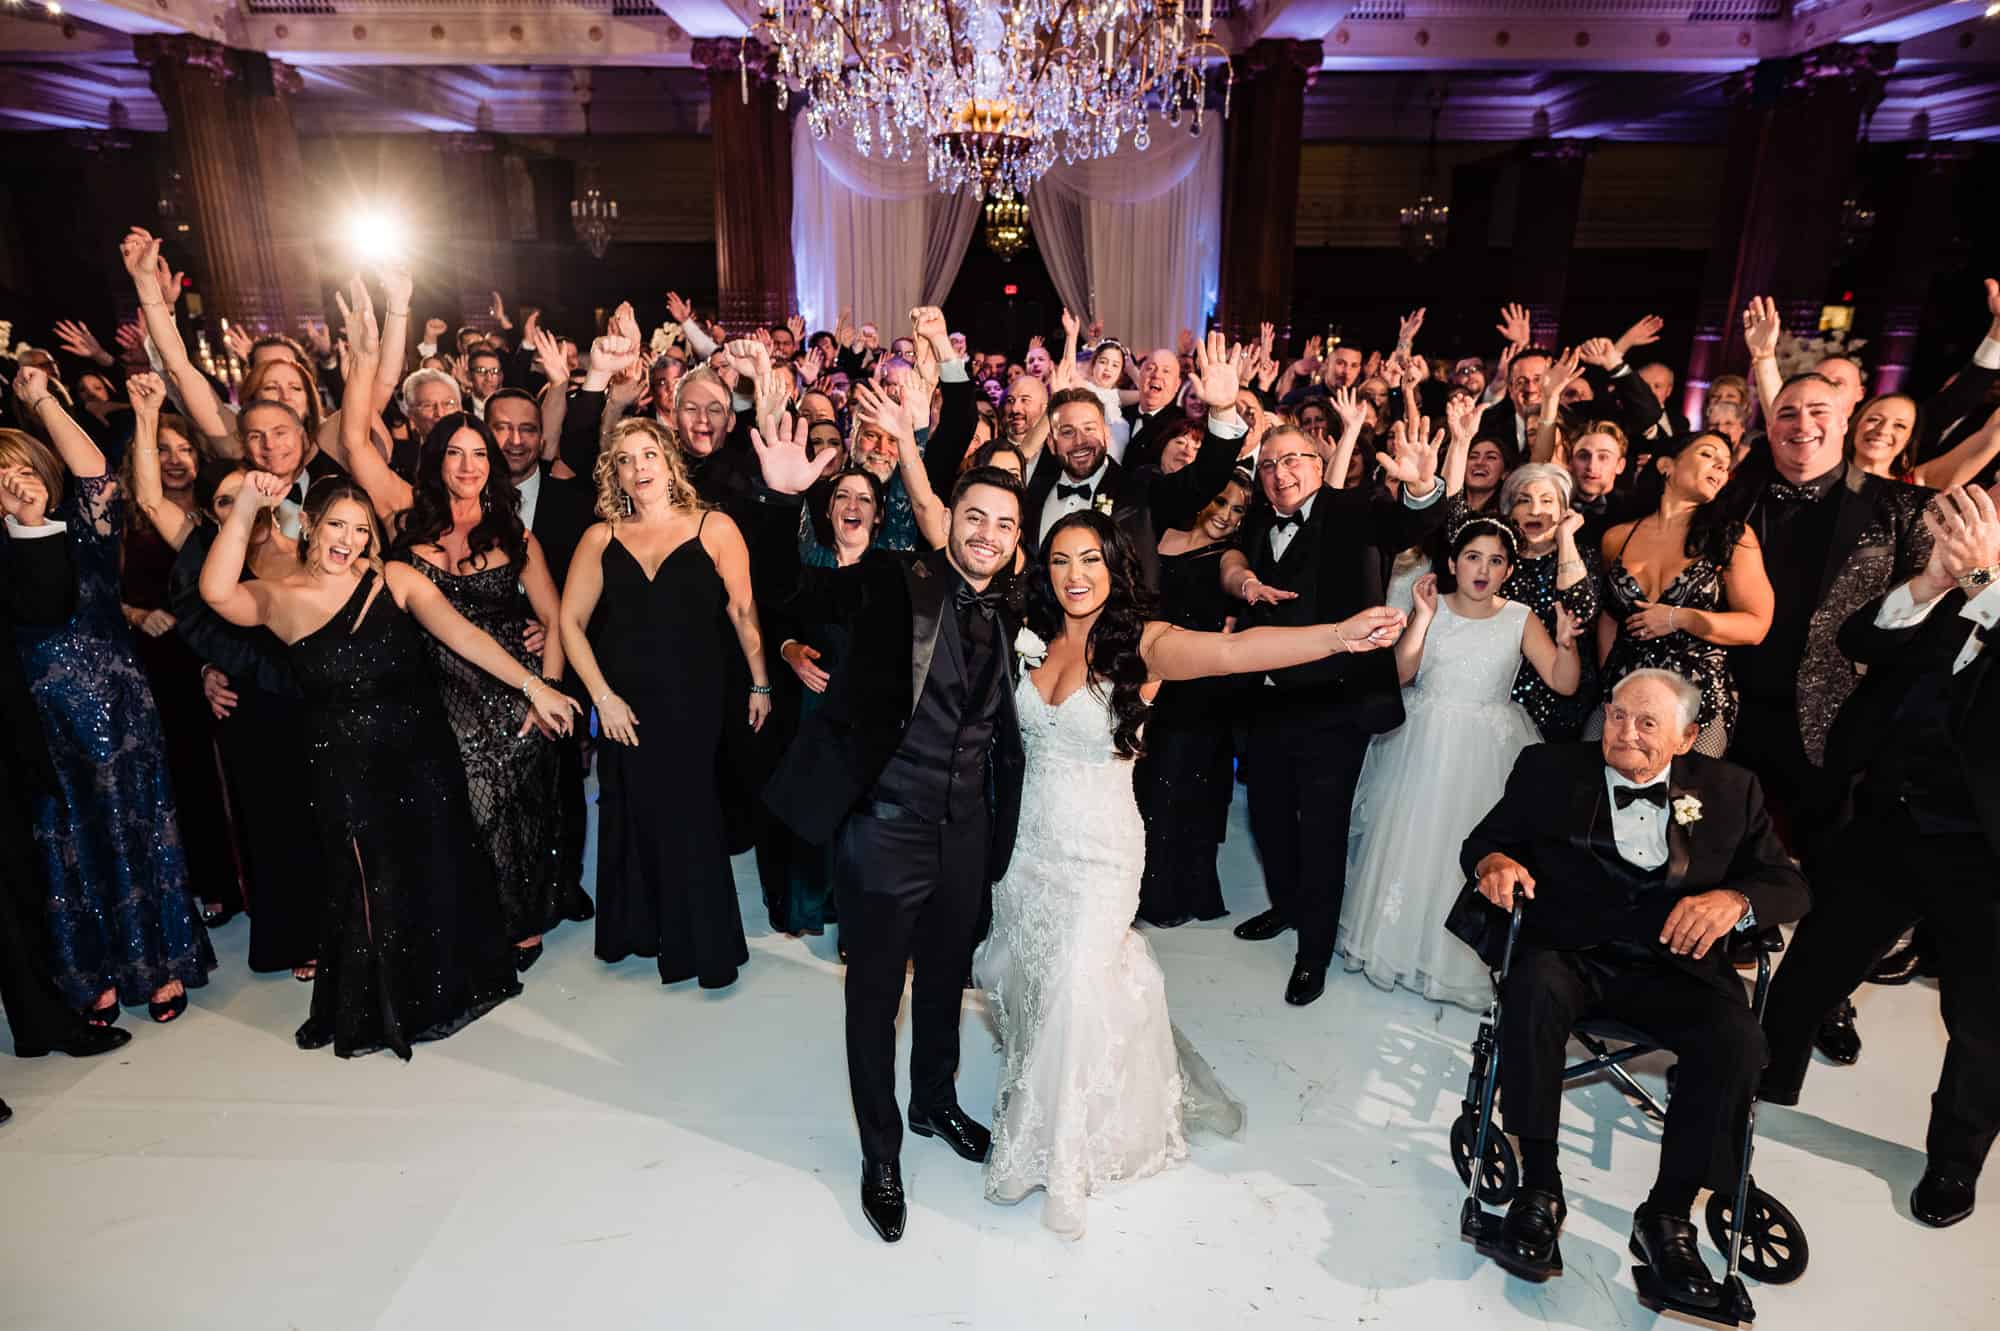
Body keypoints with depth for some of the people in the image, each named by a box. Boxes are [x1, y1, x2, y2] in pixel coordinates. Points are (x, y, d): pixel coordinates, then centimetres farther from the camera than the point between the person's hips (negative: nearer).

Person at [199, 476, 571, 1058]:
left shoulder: (396, 579, 0)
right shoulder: (281, 598, -1)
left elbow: (462, 634, -10)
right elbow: (217, 592, -21)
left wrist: (531, 684, -19)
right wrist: (245, 510, -24)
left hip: (423, 758, 1)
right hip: (346, 772, -1)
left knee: (441, 874, 10)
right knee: (375, 889, 8)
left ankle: (448, 988, 35)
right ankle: (381, 1013, 31)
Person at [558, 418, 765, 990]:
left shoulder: (713, 528, 0)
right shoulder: (600, 539, 6)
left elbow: (743, 610, -2)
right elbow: (571, 622, 4)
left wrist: (760, 684, -5)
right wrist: (602, 696, -5)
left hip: (695, 701, -2)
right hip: (623, 703, 2)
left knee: (690, 817, 3)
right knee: (633, 814, 10)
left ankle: (703, 945, 19)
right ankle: (638, 928, 31)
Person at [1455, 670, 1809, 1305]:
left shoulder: (1730, 790, 11)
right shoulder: (1549, 768, 7)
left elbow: (1789, 884, 6)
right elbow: (1483, 840, 7)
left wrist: (1734, 900, -18)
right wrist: (1494, 861, -19)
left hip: (1673, 967, 2)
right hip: (1565, 954, -1)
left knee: (1737, 1037, -27)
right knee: (1535, 991, -34)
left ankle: (1666, 1216, -9)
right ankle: (1540, 1187, -18)